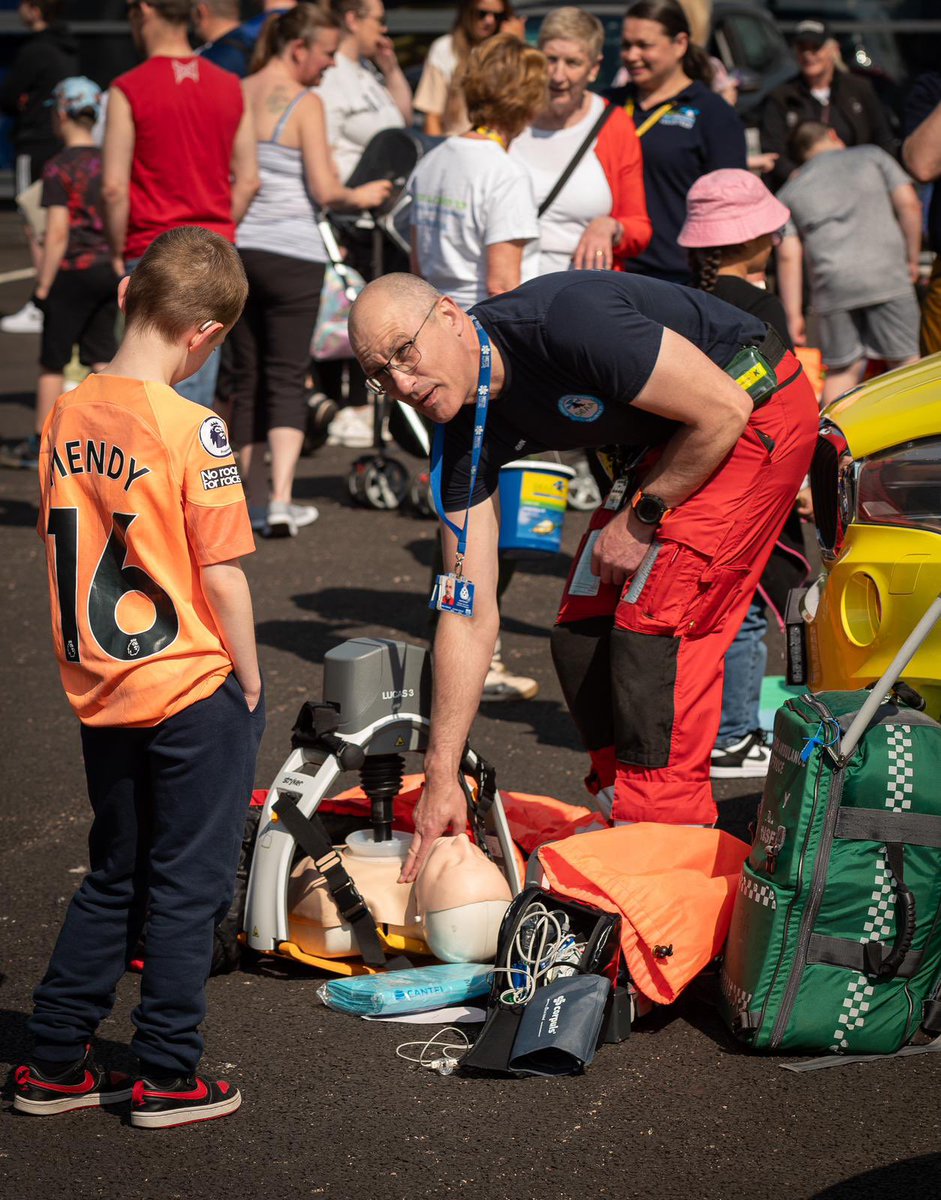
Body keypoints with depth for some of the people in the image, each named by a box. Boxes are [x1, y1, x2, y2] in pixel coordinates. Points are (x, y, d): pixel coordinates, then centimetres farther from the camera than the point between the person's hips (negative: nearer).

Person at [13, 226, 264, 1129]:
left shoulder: (65, 417, 1)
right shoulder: (192, 428, -18)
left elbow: (58, 554, 9)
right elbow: (222, 575, -15)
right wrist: (249, 681, -3)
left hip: (101, 693, 6)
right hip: (194, 691, -6)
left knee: (113, 880, 19)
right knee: (188, 888, 7)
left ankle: (54, 1064, 21)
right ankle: (167, 1078, 13)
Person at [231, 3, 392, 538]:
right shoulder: (304, 103, -9)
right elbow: (325, 191, -13)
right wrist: (360, 196, 5)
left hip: (236, 248, 5)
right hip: (291, 254, -5)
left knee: (247, 378, 12)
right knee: (287, 378, -2)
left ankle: (257, 499, 19)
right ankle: (280, 500, -13)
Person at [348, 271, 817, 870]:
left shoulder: (563, 320, -32)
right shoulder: (463, 434, -8)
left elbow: (722, 408, -24)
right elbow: (471, 616, -7)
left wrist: (641, 519, -14)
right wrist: (441, 777, -9)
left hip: (760, 413, -8)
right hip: (660, 441, 8)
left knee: (652, 629, -16)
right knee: (581, 635, 3)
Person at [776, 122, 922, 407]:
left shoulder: (790, 191, 17)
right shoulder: (871, 156, 15)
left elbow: (789, 257, 8)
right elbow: (909, 203, 4)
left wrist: (793, 314, 7)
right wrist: (912, 258, 12)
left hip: (833, 285, 2)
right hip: (886, 274, -2)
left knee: (842, 370, 8)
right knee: (904, 362, 4)